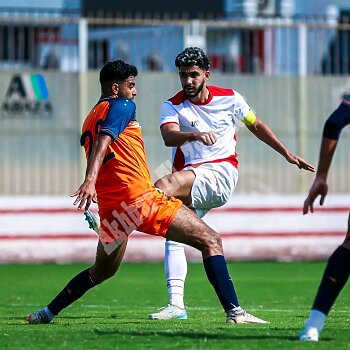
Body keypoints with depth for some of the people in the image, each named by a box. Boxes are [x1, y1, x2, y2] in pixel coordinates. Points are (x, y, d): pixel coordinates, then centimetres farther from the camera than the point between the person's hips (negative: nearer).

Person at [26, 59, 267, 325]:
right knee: (210, 241, -4)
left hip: (111, 206, 8)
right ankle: (234, 311, -15)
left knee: (102, 271, 27)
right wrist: (90, 180, -31)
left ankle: (47, 313, 25)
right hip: (140, 198, -8)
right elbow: (103, 142, -18)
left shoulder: (91, 118, 21)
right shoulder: (122, 106, -3)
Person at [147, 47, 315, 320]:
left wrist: (287, 153, 24)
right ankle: (176, 305, -8)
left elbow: (256, 126, 21)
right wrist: (194, 135, -40)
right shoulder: (173, 106, 1)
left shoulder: (230, 98, 4)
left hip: (221, 172, -3)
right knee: (173, 235, -8)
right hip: (190, 178, 3)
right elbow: (169, 136, -20)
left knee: (168, 184, -33)